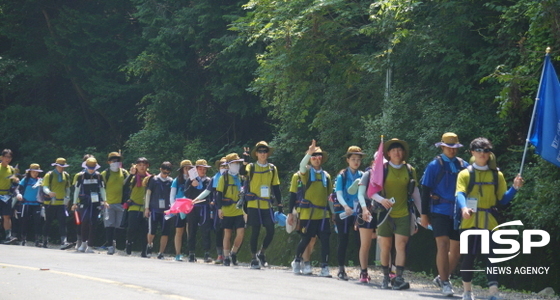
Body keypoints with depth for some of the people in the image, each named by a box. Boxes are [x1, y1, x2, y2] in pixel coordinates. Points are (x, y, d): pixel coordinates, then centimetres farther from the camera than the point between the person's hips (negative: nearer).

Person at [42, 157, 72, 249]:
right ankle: (44, 241, 22)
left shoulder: (66, 175, 10)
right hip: (50, 203, -3)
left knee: (62, 222, -9)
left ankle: (63, 242, -17)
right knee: (48, 222, 7)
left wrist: (67, 198, 14)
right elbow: (45, 187, -12)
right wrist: (49, 192, -32)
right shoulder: (49, 175, -5)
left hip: (61, 203, 3)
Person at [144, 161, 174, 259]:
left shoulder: (171, 181, 8)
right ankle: (149, 245, 27)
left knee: (165, 232, -2)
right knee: (152, 231, -4)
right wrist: (146, 208, 2)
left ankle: (161, 253, 7)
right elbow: (148, 193, 6)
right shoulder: (154, 180, 4)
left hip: (167, 210, 2)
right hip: (154, 209, -2)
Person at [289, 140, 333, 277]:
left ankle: (324, 267, -5)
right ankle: (297, 262, 25)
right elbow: (302, 166, -20)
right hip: (308, 213, -3)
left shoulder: (326, 176, 15)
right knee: (306, 239, 1)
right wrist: (309, 152, -35)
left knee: (325, 240, -8)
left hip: (323, 213, 3)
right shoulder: (306, 172, 5)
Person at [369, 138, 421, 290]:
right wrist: (381, 199, -20)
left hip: (403, 214, 0)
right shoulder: (382, 169, 2)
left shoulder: (409, 170, 8)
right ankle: (385, 277, 16)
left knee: (400, 246, -10)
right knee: (385, 247, 5)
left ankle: (399, 278, -13)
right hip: (386, 214, 0)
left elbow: (415, 192, 14)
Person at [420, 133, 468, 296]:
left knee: (456, 249, 7)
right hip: (440, 212, -4)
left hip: (458, 213, 4)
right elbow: (425, 190, 0)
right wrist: (424, 214, -4)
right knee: (443, 245, -14)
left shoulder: (463, 165, 9)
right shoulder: (434, 165, 1)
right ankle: (445, 282, -9)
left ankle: (442, 277, 26)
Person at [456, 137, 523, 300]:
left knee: (491, 257, -9)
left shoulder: (497, 175, 12)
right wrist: (464, 208, -31)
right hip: (469, 222, 0)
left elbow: (503, 199, 11)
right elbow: (460, 194, -11)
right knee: (468, 256, 5)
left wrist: (515, 188, -6)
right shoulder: (465, 174, 5)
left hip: (489, 223, 0)